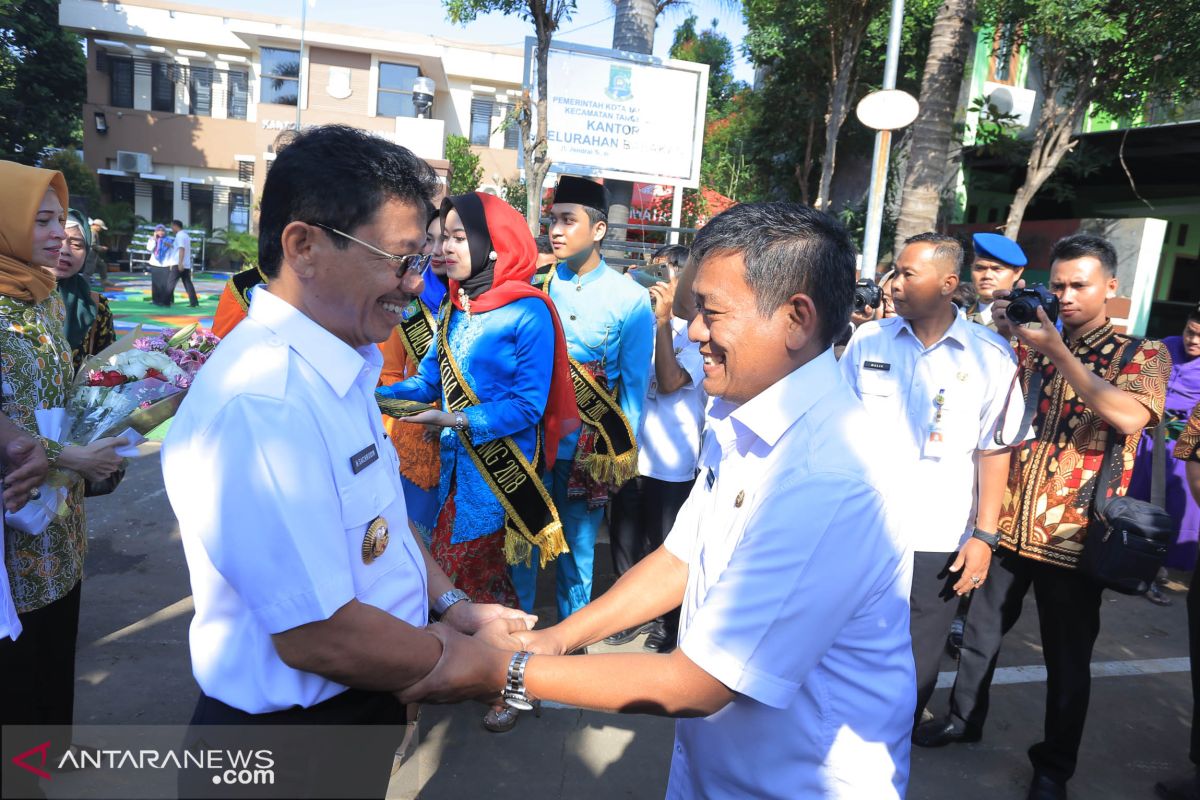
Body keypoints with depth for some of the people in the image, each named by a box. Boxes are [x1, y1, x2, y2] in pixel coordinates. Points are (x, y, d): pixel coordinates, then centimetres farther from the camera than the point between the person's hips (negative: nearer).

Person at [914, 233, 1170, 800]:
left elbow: (1129, 417, -22)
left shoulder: (1143, 355, -2)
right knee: (981, 630, 18)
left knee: (1067, 660, 11)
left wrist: (1056, 349, -24)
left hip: (1072, 535, -3)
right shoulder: (1032, 344, 8)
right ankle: (964, 718, 39)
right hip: (1007, 522, 3)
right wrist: (999, 334, -8)